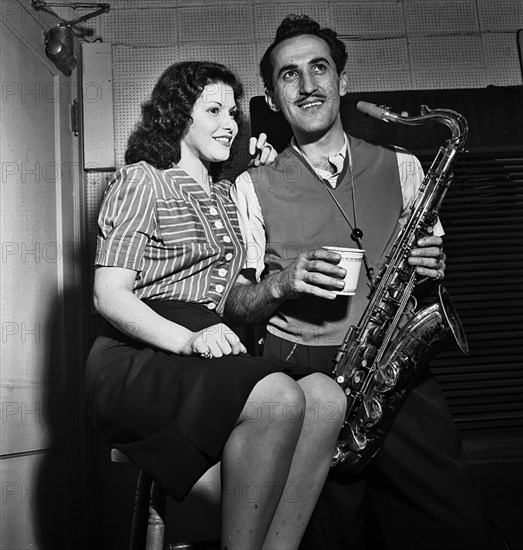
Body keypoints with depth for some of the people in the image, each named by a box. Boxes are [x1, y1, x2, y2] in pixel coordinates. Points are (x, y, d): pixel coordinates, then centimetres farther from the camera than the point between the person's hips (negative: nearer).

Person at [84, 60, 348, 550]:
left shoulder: (223, 193, 24)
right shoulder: (141, 179, 2)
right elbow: (108, 296, -6)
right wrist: (187, 340, -24)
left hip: (204, 354, 7)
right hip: (136, 358, -6)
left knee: (326, 397, -19)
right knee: (278, 398, -31)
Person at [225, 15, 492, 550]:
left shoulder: (401, 167, 13)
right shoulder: (253, 187, 7)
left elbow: (430, 267, 19)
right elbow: (233, 302, 6)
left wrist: (432, 268, -4)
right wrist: (282, 284, -14)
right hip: (301, 373, -1)